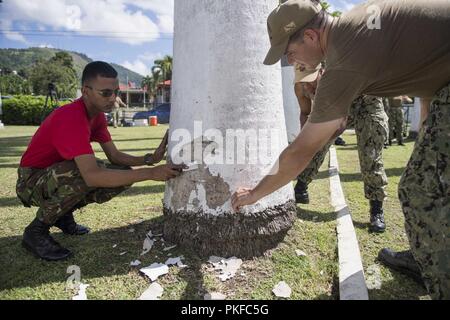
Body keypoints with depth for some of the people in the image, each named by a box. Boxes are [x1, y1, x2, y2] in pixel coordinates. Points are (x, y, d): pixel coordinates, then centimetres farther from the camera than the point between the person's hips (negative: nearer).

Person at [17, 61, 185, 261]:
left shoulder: (98, 114, -3)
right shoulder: (71, 119, -32)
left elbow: (114, 156, -4)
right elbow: (92, 175, -42)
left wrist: (150, 159, -22)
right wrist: (150, 173, -44)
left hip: (61, 173, 8)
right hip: (31, 182, -8)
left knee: (123, 174, -9)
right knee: (85, 173, -38)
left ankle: (63, 213, 10)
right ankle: (36, 230, -12)